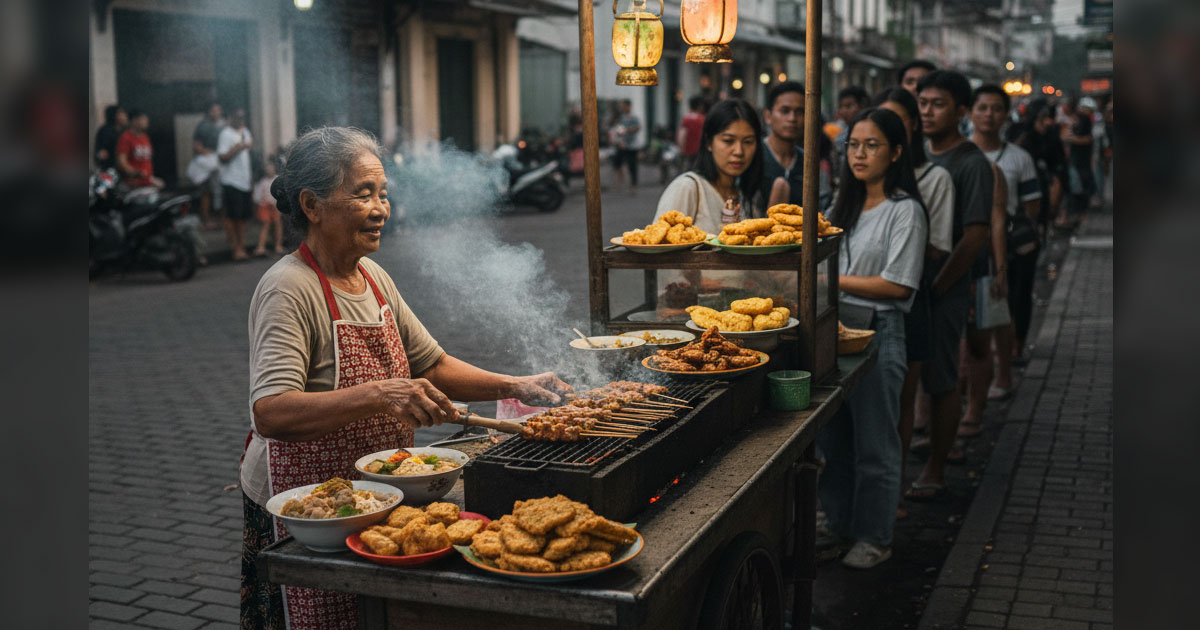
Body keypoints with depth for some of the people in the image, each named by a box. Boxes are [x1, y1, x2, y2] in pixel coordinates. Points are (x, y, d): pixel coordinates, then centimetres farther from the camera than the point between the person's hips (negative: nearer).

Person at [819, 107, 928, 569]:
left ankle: (875, 538, 16)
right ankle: (838, 523, 30)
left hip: (877, 334, -7)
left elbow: (898, 285, -16)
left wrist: (835, 280, -14)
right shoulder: (845, 207, 14)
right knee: (832, 436, 15)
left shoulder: (905, 211, -9)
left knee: (873, 444, 3)